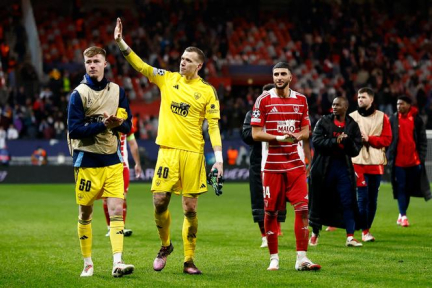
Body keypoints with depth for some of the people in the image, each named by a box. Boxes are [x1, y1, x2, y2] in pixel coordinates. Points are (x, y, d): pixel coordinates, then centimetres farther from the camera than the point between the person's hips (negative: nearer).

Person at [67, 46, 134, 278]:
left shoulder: (117, 91, 7)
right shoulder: (79, 94, -5)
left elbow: (128, 125, 9)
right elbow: (74, 129, -12)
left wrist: (118, 123, -14)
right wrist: (102, 124, -21)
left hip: (112, 161, 3)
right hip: (87, 161, -2)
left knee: (116, 210, -10)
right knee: (85, 213, 6)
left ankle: (117, 262, -15)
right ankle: (88, 263, 18)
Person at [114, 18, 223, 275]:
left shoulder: (207, 91, 1)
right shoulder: (168, 79, 7)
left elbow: (214, 126, -1)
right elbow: (141, 66, 0)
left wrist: (219, 157, -9)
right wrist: (120, 42, -11)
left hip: (193, 154, -2)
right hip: (167, 150, 2)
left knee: (190, 209, 0)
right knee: (159, 201, -5)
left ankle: (189, 260, 10)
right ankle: (165, 245, 21)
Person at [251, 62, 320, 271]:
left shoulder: (301, 100, 9)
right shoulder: (263, 100, -1)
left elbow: (306, 131, 13)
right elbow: (256, 134, -4)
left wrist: (296, 136, -10)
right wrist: (279, 138, -17)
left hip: (295, 163, 2)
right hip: (271, 164, -2)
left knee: (302, 209, -8)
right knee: (270, 212, 2)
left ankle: (302, 258, -5)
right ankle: (274, 258, 13)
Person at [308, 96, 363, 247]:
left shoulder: (352, 125, 5)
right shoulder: (324, 121, 2)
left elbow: (356, 150, 0)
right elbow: (316, 140, -11)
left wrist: (347, 142, -20)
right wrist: (335, 141, -19)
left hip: (344, 167, 1)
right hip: (324, 167, -1)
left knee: (348, 202, -5)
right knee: (319, 201, 7)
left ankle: (350, 237, -4)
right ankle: (315, 233, 22)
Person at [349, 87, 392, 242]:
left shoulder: (382, 117, 6)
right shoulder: (351, 117, 6)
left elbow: (387, 139, 0)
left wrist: (369, 139, -12)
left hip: (376, 163, 2)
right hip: (358, 161, -2)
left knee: (373, 198, 6)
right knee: (363, 197, -10)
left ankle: (367, 228, 17)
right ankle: (365, 231, -7)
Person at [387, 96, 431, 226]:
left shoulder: (417, 120, 2)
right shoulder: (393, 119, 2)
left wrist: (422, 156, -3)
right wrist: (389, 157, -2)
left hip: (414, 161, 1)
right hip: (398, 161, -1)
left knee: (409, 188, 8)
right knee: (400, 187, -4)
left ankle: (401, 215, 19)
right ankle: (403, 216, -4)